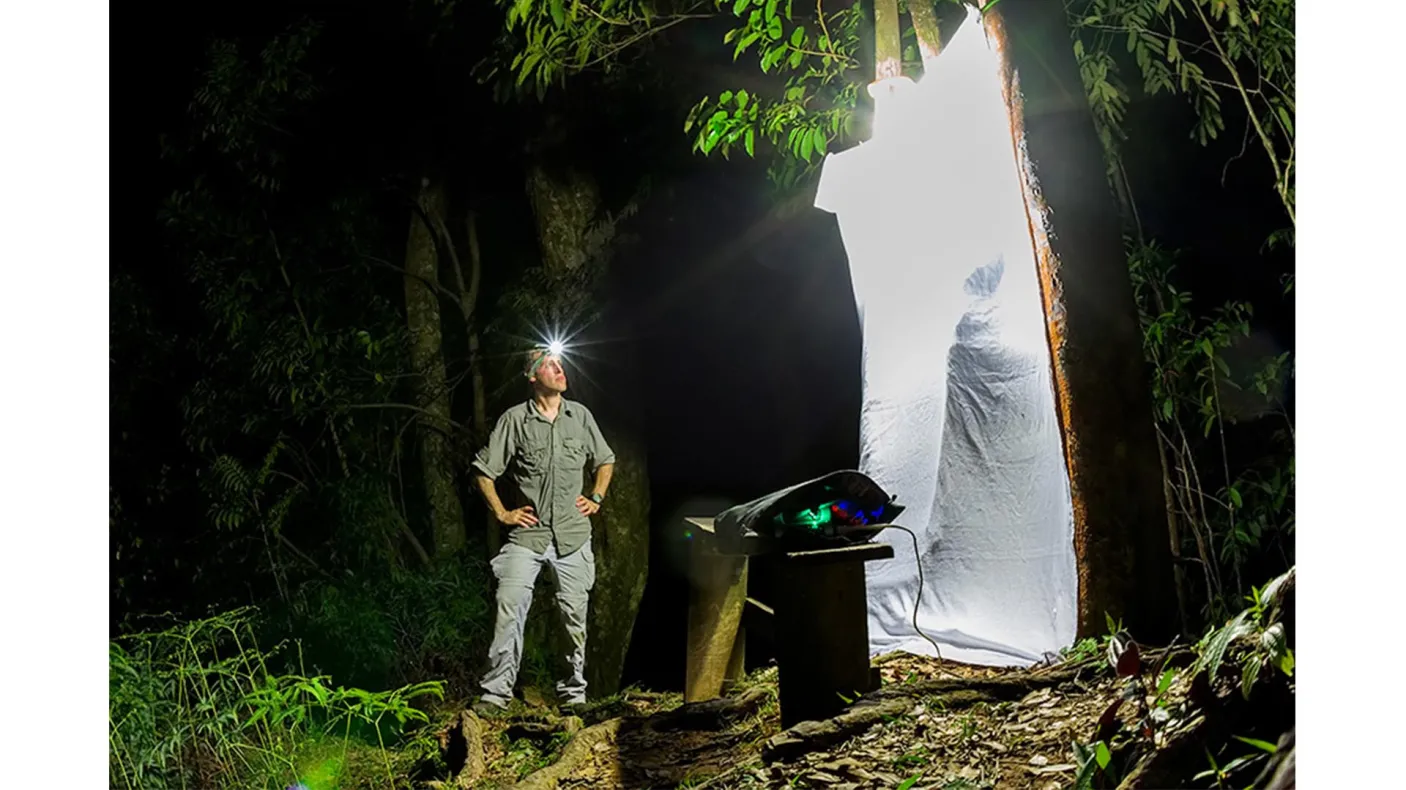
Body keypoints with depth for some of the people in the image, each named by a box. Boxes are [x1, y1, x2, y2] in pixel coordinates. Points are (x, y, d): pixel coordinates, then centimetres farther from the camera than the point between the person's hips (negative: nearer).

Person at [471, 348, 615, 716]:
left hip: (573, 535, 2)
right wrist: (502, 513, -2)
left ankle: (574, 693, 18)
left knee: (575, 615, 5)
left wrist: (596, 498, 10)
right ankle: (496, 693, 0)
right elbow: (483, 471, 2)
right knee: (509, 611, -9)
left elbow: (605, 461, 21)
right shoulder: (514, 419, -3)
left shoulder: (580, 415, 6)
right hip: (527, 534, -2)